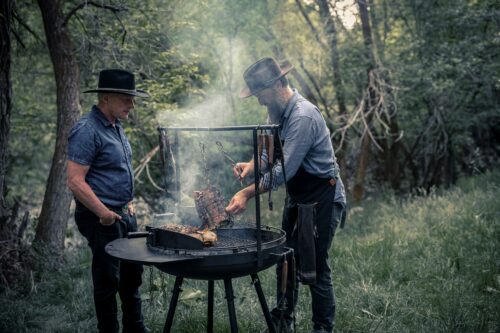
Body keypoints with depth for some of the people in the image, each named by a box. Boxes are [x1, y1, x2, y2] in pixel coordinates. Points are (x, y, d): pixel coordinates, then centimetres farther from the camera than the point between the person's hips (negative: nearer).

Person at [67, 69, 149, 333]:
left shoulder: (115, 126, 11)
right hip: (102, 219, -9)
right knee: (108, 281, 3)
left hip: (123, 215, 9)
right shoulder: (87, 130, -18)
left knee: (132, 275, 18)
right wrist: (104, 213, -24)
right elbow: (75, 181, -23)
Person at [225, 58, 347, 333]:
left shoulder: (303, 117, -25)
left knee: (314, 268, -3)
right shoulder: (276, 112, 4)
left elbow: (283, 170, -28)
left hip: (321, 199, -9)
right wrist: (251, 165, -7)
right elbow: (271, 151, 13)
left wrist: (248, 193, -27)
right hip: (297, 197, 9)